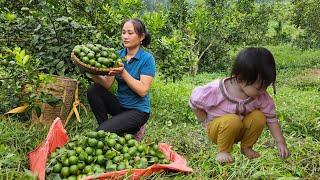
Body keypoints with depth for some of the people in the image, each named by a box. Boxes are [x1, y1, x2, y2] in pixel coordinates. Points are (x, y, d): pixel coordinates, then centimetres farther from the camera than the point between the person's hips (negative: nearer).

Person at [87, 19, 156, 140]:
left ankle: (133, 129, 4)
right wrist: (95, 76, -28)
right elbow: (107, 84, -8)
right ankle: (106, 125, -2)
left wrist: (123, 73, -31)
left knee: (102, 132, -23)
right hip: (119, 105, 6)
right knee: (94, 90, -16)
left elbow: (143, 91, -22)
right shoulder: (118, 55, 2)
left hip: (138, 110, -6)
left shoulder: (147, 58, -14)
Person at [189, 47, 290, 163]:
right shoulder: (217, 90, -26)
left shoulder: (262, 97, -13)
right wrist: (207, 122, -9)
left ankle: (246, 147, 0)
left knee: (259, 117, -22)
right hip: (216, 127, -4)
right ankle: (222, 151, -13)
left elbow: (271, 119, -6)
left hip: (241, 130, 5)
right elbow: (194, 101, -12)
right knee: (233, 120, -36)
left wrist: (280, 142, -13)